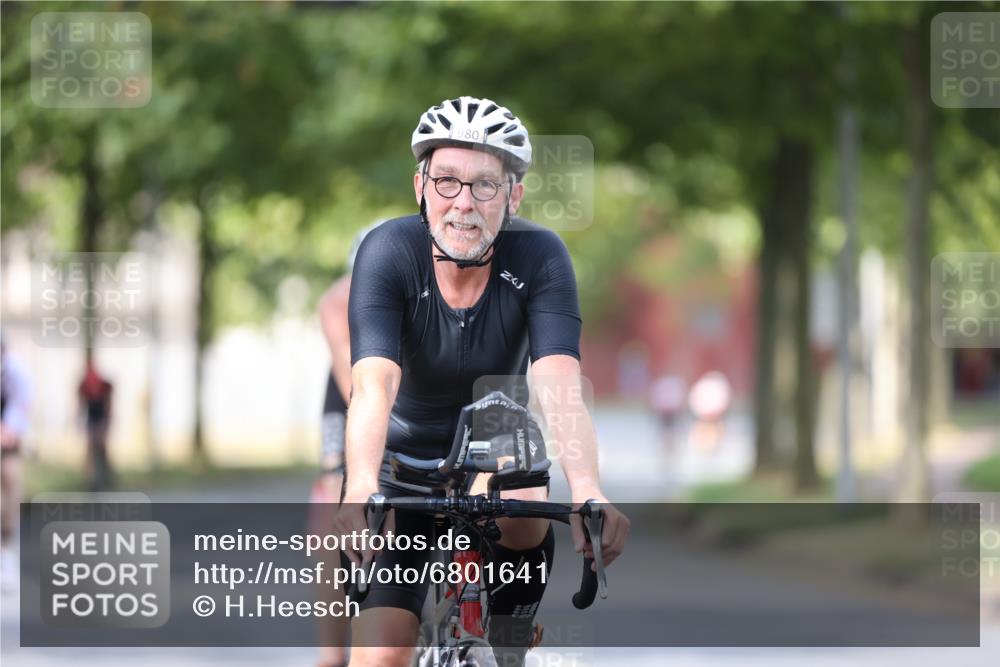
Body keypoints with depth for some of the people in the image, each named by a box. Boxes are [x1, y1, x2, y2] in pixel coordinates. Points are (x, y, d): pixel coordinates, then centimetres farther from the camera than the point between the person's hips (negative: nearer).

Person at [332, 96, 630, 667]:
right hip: (402, 462, -1)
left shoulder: (539, 256, -20)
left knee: (526, 512, -32)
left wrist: (587, 490, -51)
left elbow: (560, 383, -32)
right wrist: (361, 489, -56)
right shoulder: (388, 252, -24)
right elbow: (374, 383, -37)